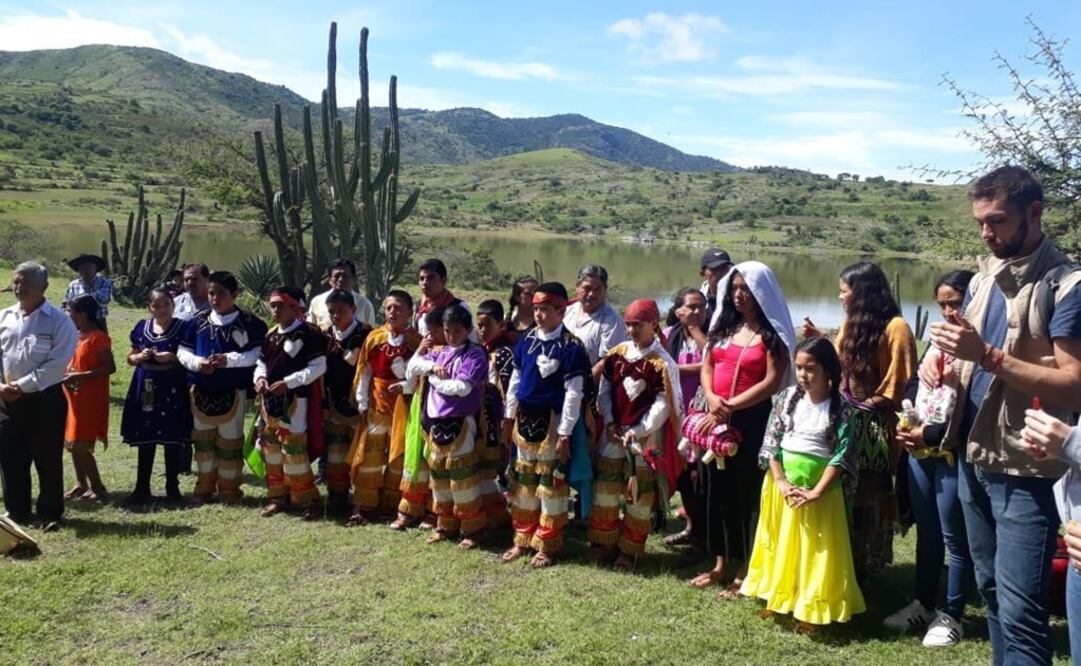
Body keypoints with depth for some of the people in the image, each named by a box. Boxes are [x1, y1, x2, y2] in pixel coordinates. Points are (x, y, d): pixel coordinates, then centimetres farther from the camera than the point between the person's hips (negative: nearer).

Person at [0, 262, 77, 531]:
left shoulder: (58, 320, -7)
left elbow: (58, 363, -14)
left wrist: (23, 386, -16)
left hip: (45, 398, -5)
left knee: (48, 460, 2)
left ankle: (50, 514, 15)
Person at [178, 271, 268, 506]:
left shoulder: (249, 323, -7)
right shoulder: (198, 321, 5)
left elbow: (259, 353, -12)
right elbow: (183, 351, 7)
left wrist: (229, 359, -21)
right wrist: (196, 362, -13)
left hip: (233, 392, -4)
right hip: (201, 391, 4)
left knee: (230, 440, 8)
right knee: (203, 439, 14)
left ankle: (229, 489, 22)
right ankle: (204, 487, 28)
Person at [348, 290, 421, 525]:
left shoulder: (417, 340, -5)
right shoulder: (375, 337, 1)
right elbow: (363, 371, 4)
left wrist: (406, 385, -22)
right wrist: (362, 403, 1)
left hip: (404, 403, -2)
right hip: (378, 402, 2)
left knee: (400, 454, 5)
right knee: (369, 453, 2)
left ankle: (394, 505, 18)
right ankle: (365, 505, 12)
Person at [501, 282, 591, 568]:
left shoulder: (571, 347, -13)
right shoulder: (527, 340, 5)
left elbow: (574, 393, -14)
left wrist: (565, 434, -15)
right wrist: (509, 418, 12)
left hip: (551, 421, -6)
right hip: (524, 418, 6)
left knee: (550, 482, 4)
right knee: (524, 480, 14)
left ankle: (547, 545, 17)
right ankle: (523, 539, 27)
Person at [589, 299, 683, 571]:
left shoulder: (662, 363, -13)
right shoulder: (616, 354, 4)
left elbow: (663, 406, -14)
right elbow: (605, 390, 7)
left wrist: (636, 432, -17)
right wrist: (610, 423, -4)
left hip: (645, 435, -5)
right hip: (615, 431, 5)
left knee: (638, 496, 4)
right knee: (605, 489, 10)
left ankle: (629, 551, 17)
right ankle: (604, 543, 24)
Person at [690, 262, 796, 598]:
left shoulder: (773, 333, -6)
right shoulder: (725, 326, 12)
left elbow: (772, 382, -14)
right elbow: (707, 366, 11)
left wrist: (730, 406, -17)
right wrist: (711, 398, -9)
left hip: (752, 421, -6)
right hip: (717, 419, 6)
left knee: (747, 494, 1)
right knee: (718, 491, 11)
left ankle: (744, 571, 12)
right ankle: (720, 564, 24)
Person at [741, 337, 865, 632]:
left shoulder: (841, 406, -9)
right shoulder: (786, 398, -1)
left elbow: (842, 453, -12)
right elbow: (771, 442, -1)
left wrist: (816, 492, -18)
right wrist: (781, 482, -11)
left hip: (820, 487, -3)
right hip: (782, 483, 3)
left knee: (815, 548, 4)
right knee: (780, 542, 13)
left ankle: (812, 609, 16)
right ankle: (778, 597, 28)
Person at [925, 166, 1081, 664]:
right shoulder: (984, 278, 11)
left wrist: (987, 355, -27)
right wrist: (942, 365, -2)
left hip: (1027, 471, -7)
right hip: (975, 460, 8)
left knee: (1020, 612, -6)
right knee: (991, 591, 19)